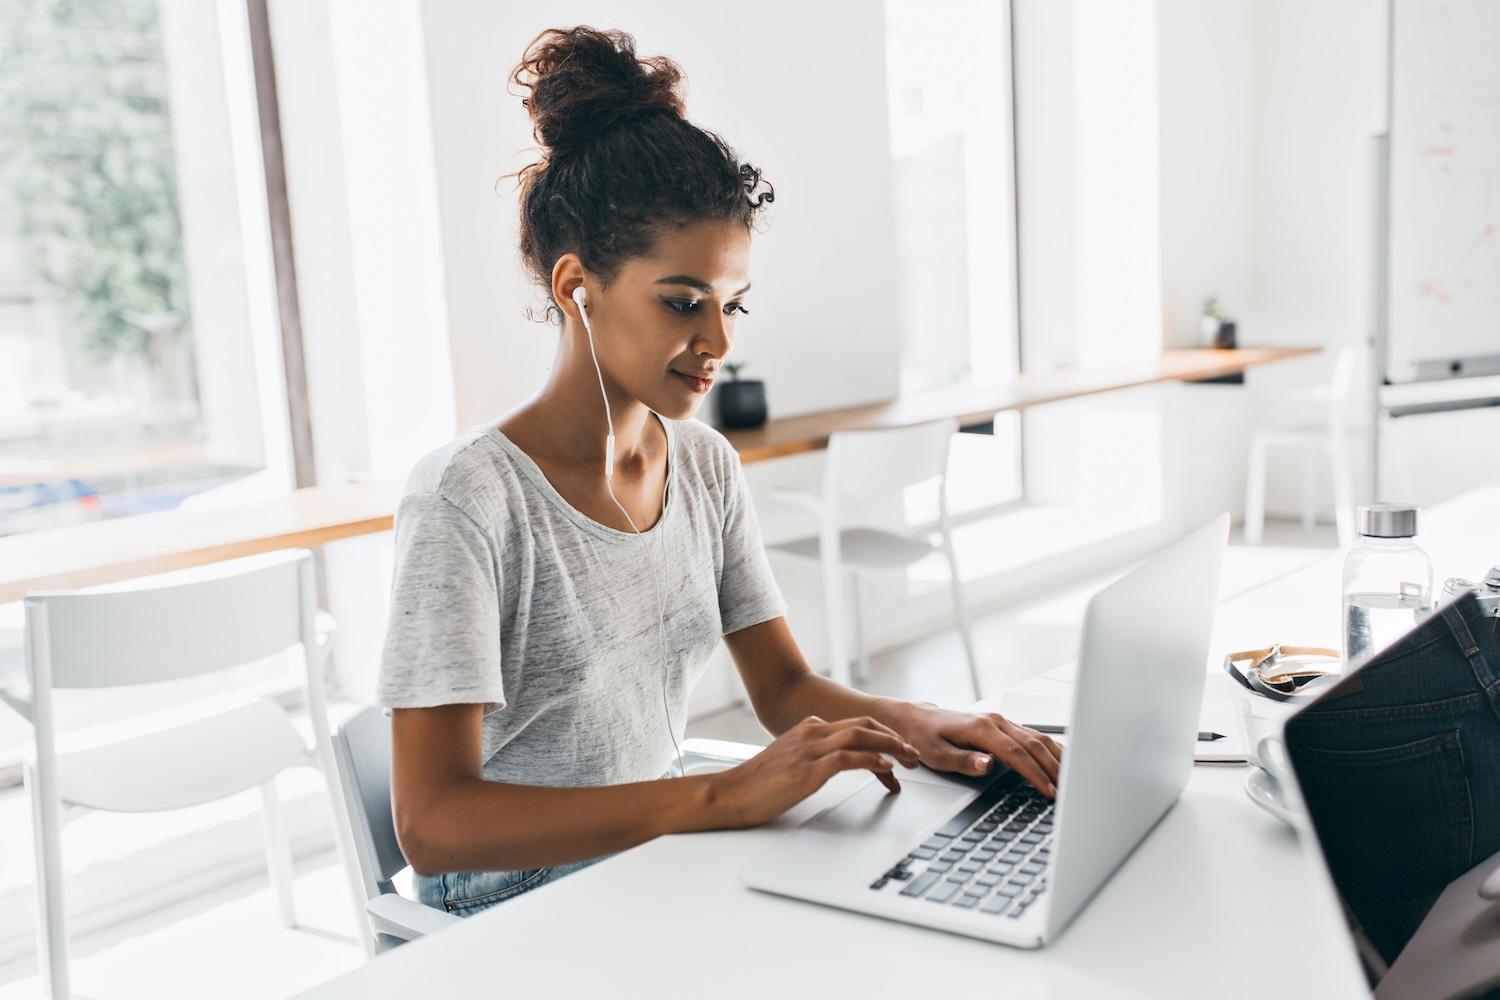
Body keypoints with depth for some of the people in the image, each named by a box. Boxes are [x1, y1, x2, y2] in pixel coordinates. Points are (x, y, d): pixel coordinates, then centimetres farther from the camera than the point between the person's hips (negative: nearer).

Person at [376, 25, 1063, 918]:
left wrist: (916, 724, -14)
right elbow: (433, 824, -25)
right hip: (514, 904, -6)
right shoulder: (471, 497, -20)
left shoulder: (706, 466, 4)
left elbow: (784, 686, 7)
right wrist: (724, 797, -33)